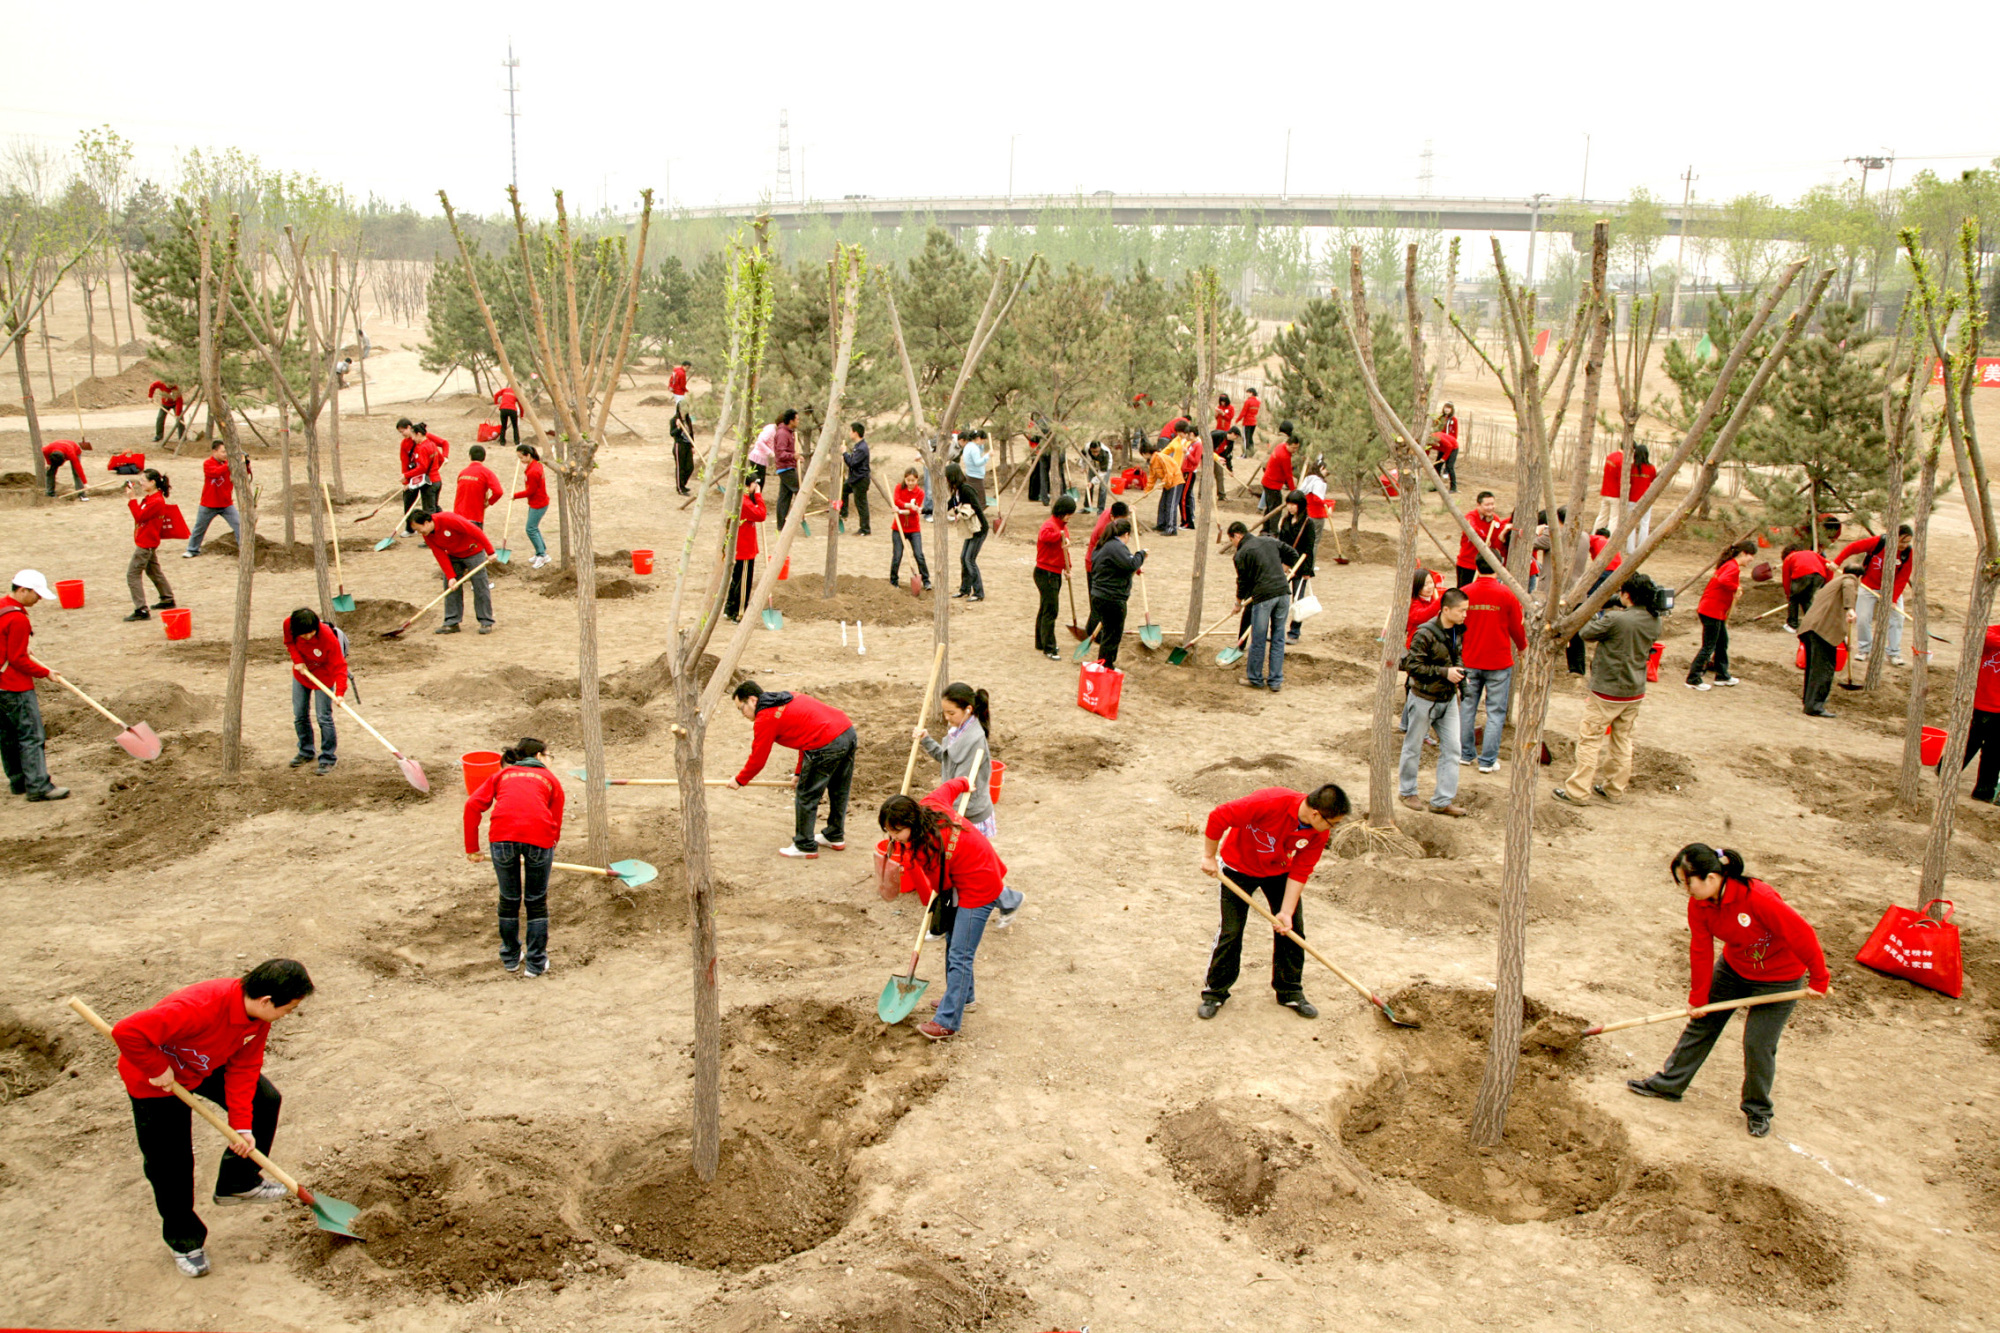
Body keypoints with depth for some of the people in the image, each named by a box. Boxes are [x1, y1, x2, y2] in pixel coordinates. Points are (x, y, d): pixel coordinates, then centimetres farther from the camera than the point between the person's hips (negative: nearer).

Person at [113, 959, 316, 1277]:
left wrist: (242, 1126, -12)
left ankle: (237, 1183, 22)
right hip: (155, 1081, -7)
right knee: (171, 1164, 2)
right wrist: (159, 1070, -31)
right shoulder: (200, 1008, -44)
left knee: (265, 1100, 3)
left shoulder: (258, 1015, -18)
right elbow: (126, 1032, -44)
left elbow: (243, 1068, -9)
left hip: (206, 1067, 7)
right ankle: (183, 1240, 25)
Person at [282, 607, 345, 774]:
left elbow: (339, 666, -30)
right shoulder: (289, 624, -23)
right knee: (299, 715, 12)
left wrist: (340, 692, -40)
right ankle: (306, 753, 31)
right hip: (301, 673, 5)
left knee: (324, 717, -8)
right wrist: (297, 660, -15)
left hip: (323, 677, -5)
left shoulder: (328, 637, -34)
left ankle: (328, 758, 5)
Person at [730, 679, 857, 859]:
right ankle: (835, 837, 41)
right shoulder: (788, 698, 25)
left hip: (827, 747, -10)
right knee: (838, 790, 24)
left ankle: (805, 847, 19)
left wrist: (739, 780, 23)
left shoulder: (765, 718, -1)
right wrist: (799, 773, 34)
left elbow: (757, 759, 5)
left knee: (806, 795, 7)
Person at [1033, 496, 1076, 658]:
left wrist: (1067, 566, 13)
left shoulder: (1063, 526, 13)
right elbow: (1044, 535, -43)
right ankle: (1048, 648, -5)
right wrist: (1061, 535, -39)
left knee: (1046, 609, 18)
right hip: (1046, 573, -10)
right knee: (1051, 610, -9)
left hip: (1056, 573, 10)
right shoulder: (1050, 524, -18)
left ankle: (1041, 643, 29)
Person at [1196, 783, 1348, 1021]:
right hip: (1239, 867, -5)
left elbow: (1300, 872, -14)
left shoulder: (1319, 833, -20)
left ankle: (1290, 990, 21)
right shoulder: (1270, 803, -39)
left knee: (1292, 929, 3)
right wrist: (1209, 857, -22)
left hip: (1279, 870, 5)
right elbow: (1218, 817, -33)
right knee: (1230, 930, -3)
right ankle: (1215, 992, 14)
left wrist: (1286, 912, -19)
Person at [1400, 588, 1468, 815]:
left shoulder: (1456, 632, 2)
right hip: (1425, 698, -7)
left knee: (1452, 749, 4)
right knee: (1414, 747, 9)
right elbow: (1412, 665, -22)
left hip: (1448, 699, 7)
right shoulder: (1425, 634, -21)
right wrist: (1444, 672, -25)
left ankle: (1442, 801, 11)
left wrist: (1459, 670, -2)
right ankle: (1406, 791, 29)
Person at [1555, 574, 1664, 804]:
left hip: (1608, 692, -6)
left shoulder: (1615, 619, -24)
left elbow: (1585, 633, -13)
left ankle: (1577, 791, 5)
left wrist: (1600, 612, 1)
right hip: (1635, 692, 7)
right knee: (1623, 740, 17)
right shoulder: (1654, 621, -2)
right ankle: (1615, 789, 26)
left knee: (1589, 739, 2)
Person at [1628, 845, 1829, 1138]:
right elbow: (1701, 951, -7)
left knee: (1758, 1043, -4)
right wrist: (1698, 997, -2)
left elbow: (1802, 935, -29)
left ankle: (1758, 1109, 21)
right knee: (1702, 1023, 11)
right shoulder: (1698, 904, -17)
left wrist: (1818, 980, -19)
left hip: (1778, 977, -6)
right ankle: (1669, 1084, 26)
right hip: (1733, 968, 6)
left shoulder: (1759, 899, -38)